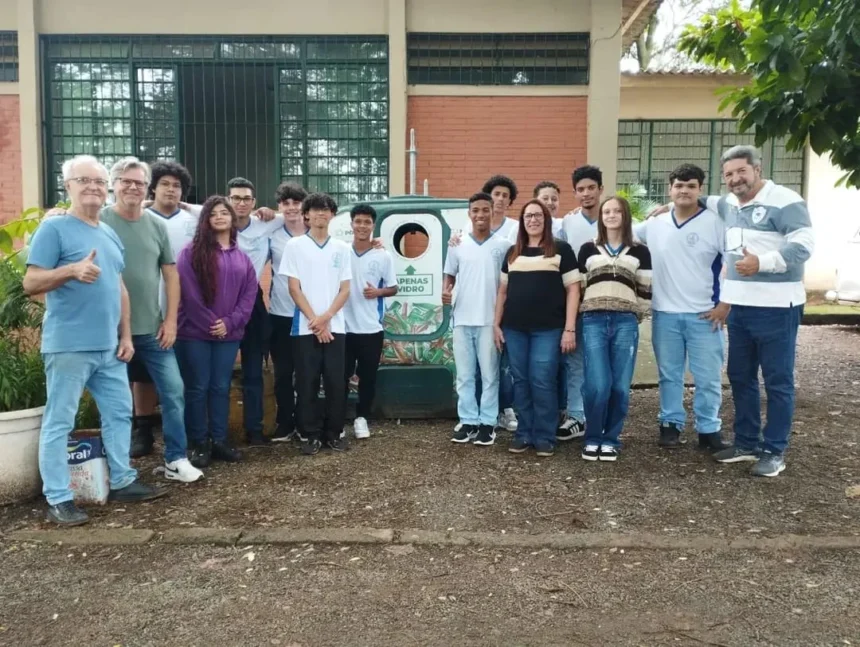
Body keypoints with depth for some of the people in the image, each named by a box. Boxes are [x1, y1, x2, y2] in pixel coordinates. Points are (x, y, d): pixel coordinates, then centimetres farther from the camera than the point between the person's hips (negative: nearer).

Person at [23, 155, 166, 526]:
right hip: (68, 347, -7)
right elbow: (30, 283, -11)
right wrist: (72, 270, -27)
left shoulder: (110, 235, 16)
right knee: (59, 422, 1)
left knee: (119, 413, 13)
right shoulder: (54, 228, -6)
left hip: (108, 347, 8)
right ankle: (58, 500, 9)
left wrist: (125, 335, 13)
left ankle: (122, 482, 25)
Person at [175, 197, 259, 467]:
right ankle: (199, 443, 10)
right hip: (195, 333, -3)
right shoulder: (192, 252, -1)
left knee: (221, 387, 9)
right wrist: (209, 323, -11)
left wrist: (230, 323, -8)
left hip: (228, 334, 4)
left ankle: (219, 440, 17)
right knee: (197, 388, 2)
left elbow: (249, 294, 4)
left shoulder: (242, 258, 12)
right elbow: (189, 292, -9)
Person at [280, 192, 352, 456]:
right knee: (307, 382, 1)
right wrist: (314, 320, -9)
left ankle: (334, 432, 16)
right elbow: (294, 288, -2)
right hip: (305, 326, -2)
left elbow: (345, 289, 5)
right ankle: (312, 434, 12)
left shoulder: (341, 248, 9)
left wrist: (326, 317, -9)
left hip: (335, 326, 2)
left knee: (335, 382, 3)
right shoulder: (295, 245, 3)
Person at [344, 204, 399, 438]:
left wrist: (378, 292, -14)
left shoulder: (383, 256, -1)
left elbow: (393, 288, 6)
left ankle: (361, 418, 24)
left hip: (371, 328, 0)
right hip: (343, 326, 0)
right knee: (341, 376, 8)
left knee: (367, 377, 9)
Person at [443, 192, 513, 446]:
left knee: (489, 374, 3)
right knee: (464, 375, 8)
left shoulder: (504, 245, 1)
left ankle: (488, 422, 11)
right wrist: (446, 290, -6)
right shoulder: (458, 245, 8)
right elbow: (450, 275, 16)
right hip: (462, 319, 3)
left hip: (490, 319, -3)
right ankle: (468, 421, 17)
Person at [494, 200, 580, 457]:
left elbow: (573, 289, -1)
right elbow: (503, 290, 18)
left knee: (542, 381, -5)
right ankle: (524, 434, 17)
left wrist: (570, 329, -8)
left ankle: (545, 437, 8)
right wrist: (497, 324, 10)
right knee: (521, 381, 7)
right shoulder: (512, 253, 15)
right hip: (515, 329, 4)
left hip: (548, 329, -4)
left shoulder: (561, 250, 2)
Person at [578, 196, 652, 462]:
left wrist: (636, 314, 4)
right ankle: (592, 438, 8)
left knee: (620, 385, -1)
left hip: (625, 323, 1)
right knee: (597, 384, -11)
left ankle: (610, 439, 15)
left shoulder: (639, 252, 13)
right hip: (593, 321, 0)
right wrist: (577, 318, 7)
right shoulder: (588, 249, 14)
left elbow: (646, 290, 12)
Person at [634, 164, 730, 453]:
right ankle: (671, 424, 25)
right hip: (664, 314, 3)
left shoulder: (715, 222, -6)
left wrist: (726, 303, -9)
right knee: (669, 374, 12)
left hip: (704, 315, -3)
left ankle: (709, 429, 17)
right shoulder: (654, 224, 5)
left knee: (708, 377, 4)